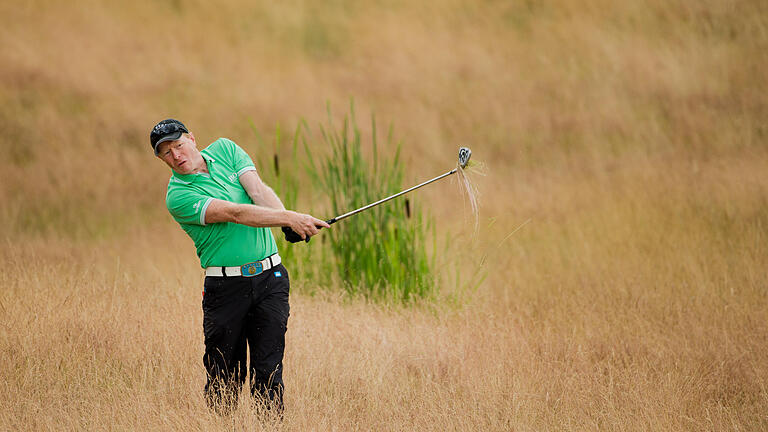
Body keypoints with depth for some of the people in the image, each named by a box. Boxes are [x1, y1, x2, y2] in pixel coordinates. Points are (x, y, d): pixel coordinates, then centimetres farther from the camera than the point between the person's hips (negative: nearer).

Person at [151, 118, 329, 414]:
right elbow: (235, 213, -21)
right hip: (226, 287, -3)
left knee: (269, 370, -1)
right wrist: (290, 218, -30)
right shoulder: (178, 196, -10)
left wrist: (290, 222, -25)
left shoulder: (225, 150, 7)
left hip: (269, 278, 3)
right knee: (225, 376, 1)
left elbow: (258, 191, -7)